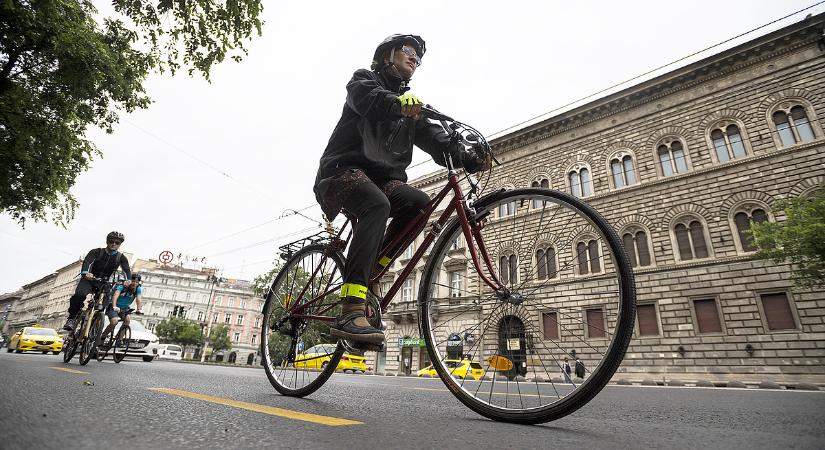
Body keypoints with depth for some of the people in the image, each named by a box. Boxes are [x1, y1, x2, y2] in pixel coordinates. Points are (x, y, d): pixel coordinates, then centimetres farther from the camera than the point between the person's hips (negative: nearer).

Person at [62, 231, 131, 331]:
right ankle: (71, 318, -12)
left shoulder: (121, 257, -1)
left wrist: (128, 280, -37)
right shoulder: (96, 252, -6)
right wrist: (85, 273, -45)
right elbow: (87, 262, -23)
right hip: (89, 279, -2)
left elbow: (127, 270, -15)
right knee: (79, 295, -29)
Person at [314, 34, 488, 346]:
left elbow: (434, 138, 6)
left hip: (382, 177, 5)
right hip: (345, 169, -5)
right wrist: (396, 102, -41)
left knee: (418, 202, -25)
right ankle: (350, 313, -41)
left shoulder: (410, 105, 23)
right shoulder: (365, 78, 9)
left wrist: (469, 158, -12)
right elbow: (365, 96, -18)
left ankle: (371, 270, -11)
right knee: (377, 205, -35)